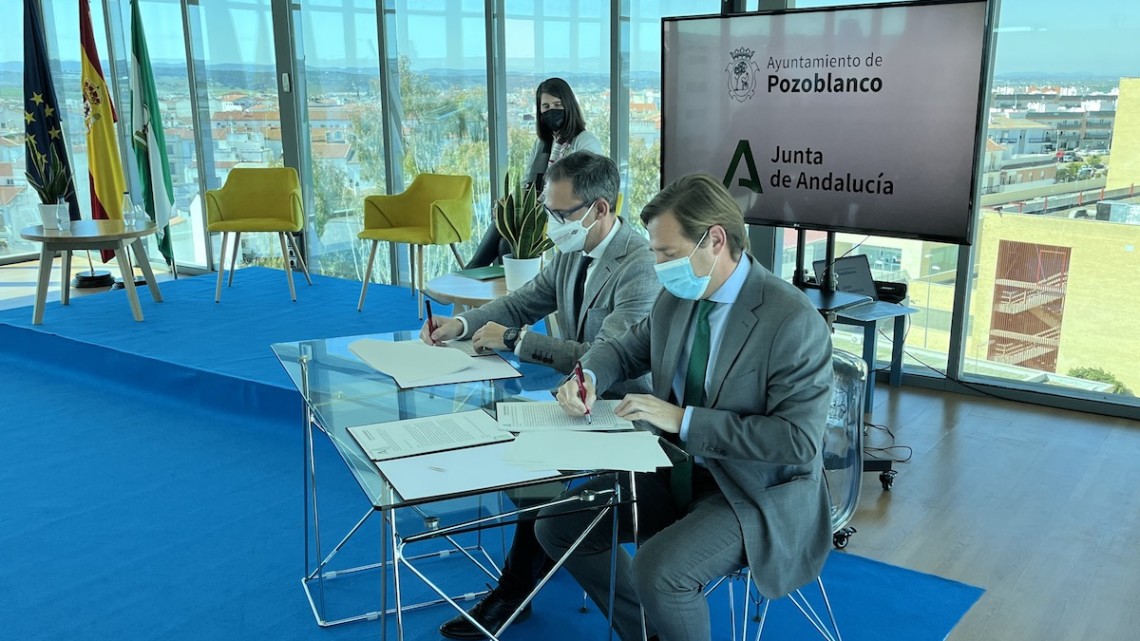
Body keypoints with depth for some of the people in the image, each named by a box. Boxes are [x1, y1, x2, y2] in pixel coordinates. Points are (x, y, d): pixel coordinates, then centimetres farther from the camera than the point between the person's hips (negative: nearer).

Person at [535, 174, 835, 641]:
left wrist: (683, 419, -27)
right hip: (678, 471, 8)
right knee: (557, 525, 3)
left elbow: (798, 440, -25)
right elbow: (626, 350, 16)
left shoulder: (794, 321, -22)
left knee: (658, 571, -30)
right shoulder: (677, 298, -1)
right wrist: (586, 378, -8)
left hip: (754, 495, -7)